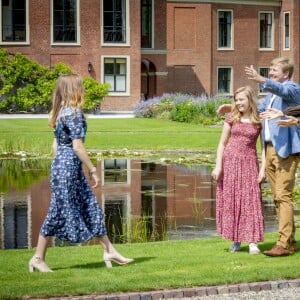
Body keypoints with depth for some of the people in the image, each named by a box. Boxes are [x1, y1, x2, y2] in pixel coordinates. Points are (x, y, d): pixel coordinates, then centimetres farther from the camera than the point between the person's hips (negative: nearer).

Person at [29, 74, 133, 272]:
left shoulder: (61, 112, 12)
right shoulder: (74, 113, -16)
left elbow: (56, 144, 16)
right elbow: (77, 146, -19)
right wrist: (93, 170, -14)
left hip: (60, 164, 10)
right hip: (69, 167, -10)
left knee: (91, 208, 11)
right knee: (59, 212, -2)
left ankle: (109, 251, 15)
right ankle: (38, 258, 6)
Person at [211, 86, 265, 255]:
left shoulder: (260, 121, 1)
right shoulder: (232, 119, 4)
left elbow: (264, 146, 1)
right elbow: (222, 143, 6)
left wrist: (263, 169, -6)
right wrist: (218, 166, -1)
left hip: (249, 163, -2)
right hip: (230, 162, 2)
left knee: (251, 200, -5)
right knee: (230, 200, 3)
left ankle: (252, 242, -4)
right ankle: (236, 240, 12)